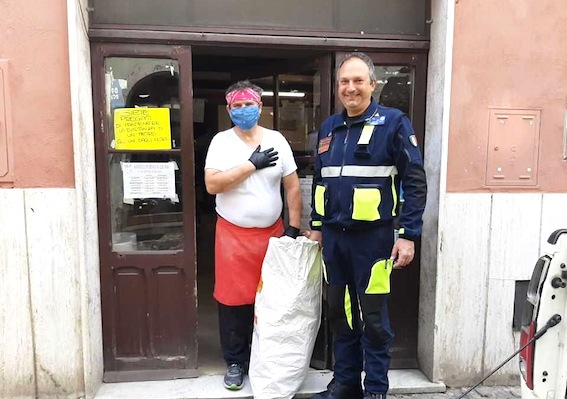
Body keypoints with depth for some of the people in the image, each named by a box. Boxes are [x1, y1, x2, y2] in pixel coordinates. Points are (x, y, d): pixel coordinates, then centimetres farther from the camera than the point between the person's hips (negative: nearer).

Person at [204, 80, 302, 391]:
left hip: (272, 233, 2)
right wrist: (251, 164, -18)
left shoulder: (276, 140, 3)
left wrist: (293, 227, -1)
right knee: (234, 298, 5)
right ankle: (235, 362, 24)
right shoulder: (221, 141, -3)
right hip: (233, 234, -1)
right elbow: (212, 184, -15)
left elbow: (292, 185, 4)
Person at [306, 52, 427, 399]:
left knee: (373, 317, 4)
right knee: (340, 313, 15)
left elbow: (415, 181, -9)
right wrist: (316, 226, 17)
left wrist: (408, 235, -14)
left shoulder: (393, 122, -6)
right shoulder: (329, 127, 12)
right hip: (333, 237, 6)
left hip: (372, 237, -5)